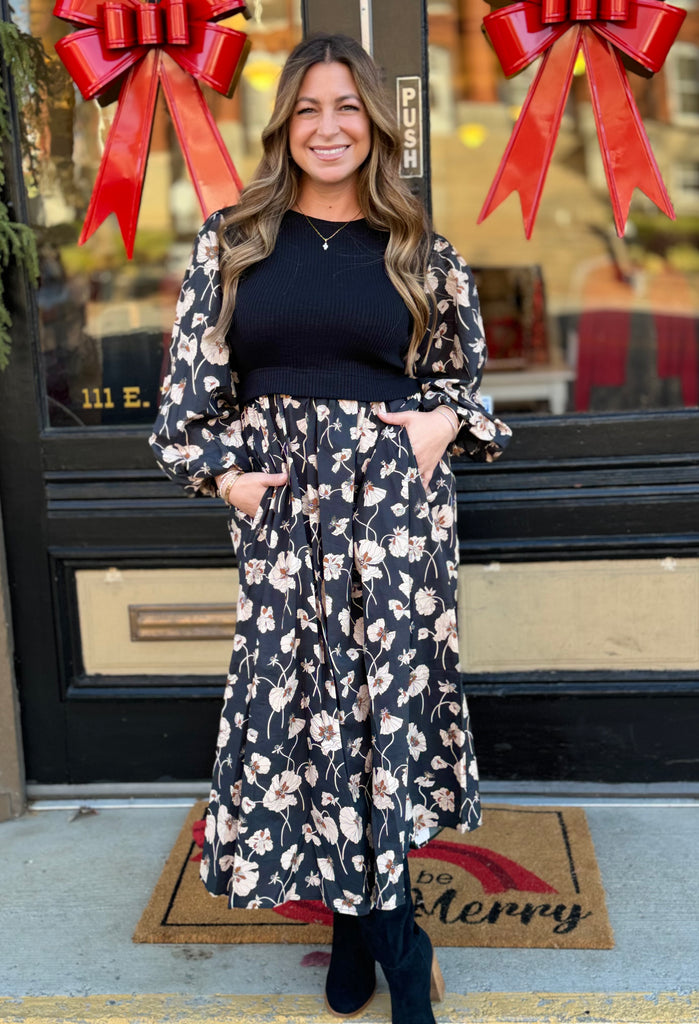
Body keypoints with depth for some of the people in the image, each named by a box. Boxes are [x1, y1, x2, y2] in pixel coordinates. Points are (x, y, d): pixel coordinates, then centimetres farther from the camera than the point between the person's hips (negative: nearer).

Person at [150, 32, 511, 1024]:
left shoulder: (421, 252, 6)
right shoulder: (231, 240, 6)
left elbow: (465, 375, 14)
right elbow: (194, 377, 7)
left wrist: (441, 423, -6)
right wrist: (221, 469, -3)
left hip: (394, 497, 0)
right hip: (279, 499, 1)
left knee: (382, 693, 1)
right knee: (306, 698, 4)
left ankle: (361, 923, 22)